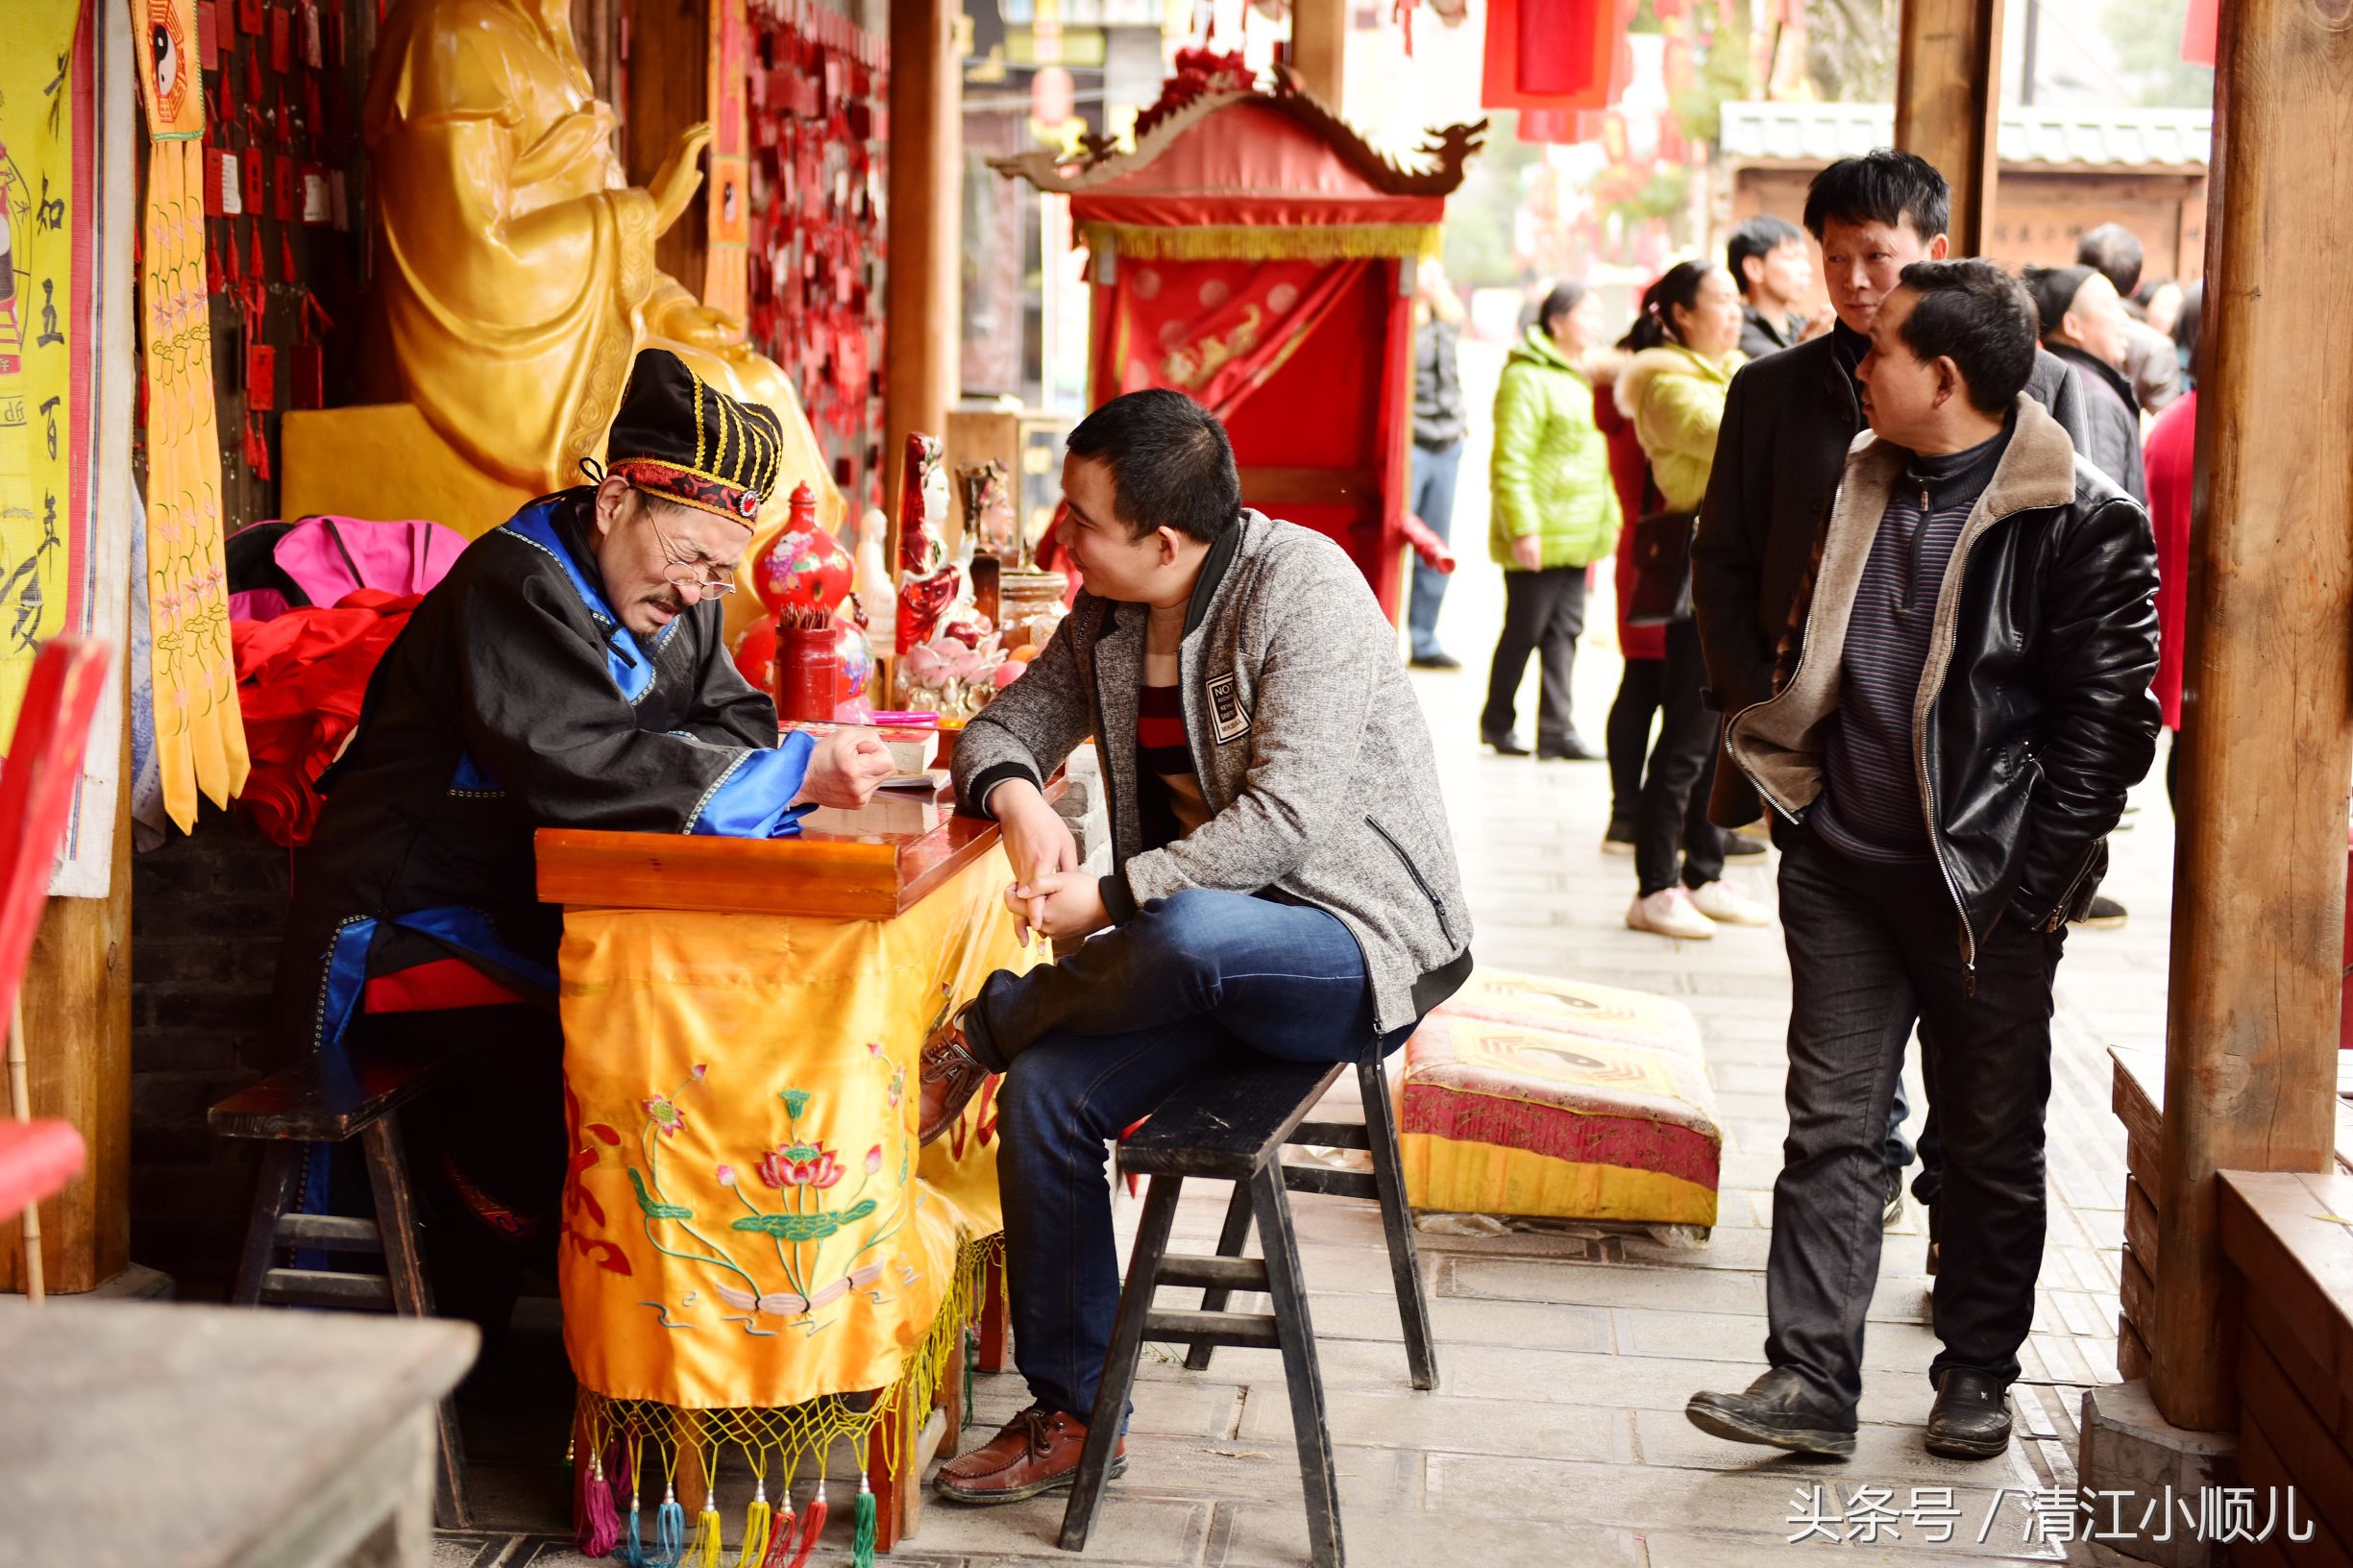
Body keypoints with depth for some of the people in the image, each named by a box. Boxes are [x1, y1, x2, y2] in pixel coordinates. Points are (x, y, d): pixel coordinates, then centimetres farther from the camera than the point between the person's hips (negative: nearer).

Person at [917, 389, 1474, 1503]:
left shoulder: (1303, 588, -18)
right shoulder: (1108, 612, 7)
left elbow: (1286, 817, -26)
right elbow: (1008, 723, 11)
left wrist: (1107, 899, -25)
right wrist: (1015, 794, -14)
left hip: (1361, 938, -7)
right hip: (1210, 967, 7)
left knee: (1190, 931, -40)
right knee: (1044, 1094, -14)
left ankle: (983, 1027, -10)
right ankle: (1070, 1414, -1)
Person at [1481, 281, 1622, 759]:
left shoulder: (1581, 378, 17)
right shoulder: (1526, 379, -12)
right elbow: (1510, 462, -17)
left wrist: (1610, 515, 19)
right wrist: (1522, 528, -21)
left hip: (1576, 536, 8)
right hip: (1538, 537, -8)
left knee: (1564, 630, 7)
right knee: (1524, 630, 1)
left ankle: (1557, 728, 9)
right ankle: (1497, 721, 16)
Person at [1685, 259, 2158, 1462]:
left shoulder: (2080, 520, -11)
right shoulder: (1858, 489, 8)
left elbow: (2107, 717, -12)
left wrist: (2033, 887, -14)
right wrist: (1792, 797, 10)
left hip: (1985, 887, -5)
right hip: (1844, 869, 5)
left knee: (1991, 1143, 9)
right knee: (1829, 1124, 3)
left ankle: (1978, 1375, 24)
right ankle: (1812, 1380, 6)